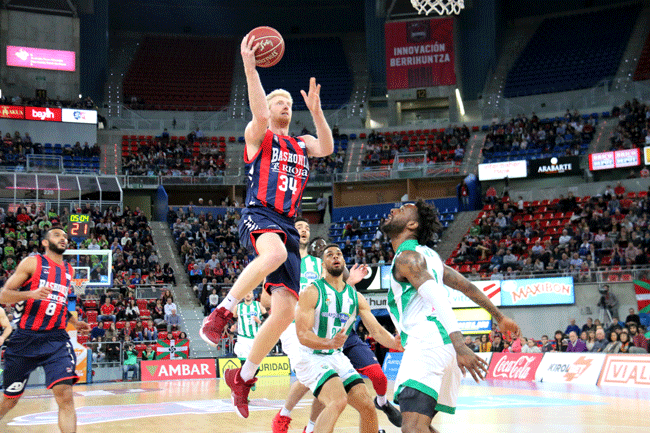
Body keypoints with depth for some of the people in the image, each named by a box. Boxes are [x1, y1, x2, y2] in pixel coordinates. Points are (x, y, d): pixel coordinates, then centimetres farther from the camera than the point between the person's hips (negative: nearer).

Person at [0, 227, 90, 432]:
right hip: (25, 338, -3)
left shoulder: (69, 270, 15)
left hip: (56, 340, 3)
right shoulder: (32, 263, -1)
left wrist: (74, 322, 16)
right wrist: (31, 293, -22)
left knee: (65, 396, -16)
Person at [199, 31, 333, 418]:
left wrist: (316, 110, -5)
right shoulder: (258, 136, 10)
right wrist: (249, 67, -23)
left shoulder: (301, 145, 26)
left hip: (288, 226, 6)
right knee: (275, 252, -43)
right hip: (259, 216, -6)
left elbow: (328, 147, 5)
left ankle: (243, 376, 13)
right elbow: (260, 115, -13)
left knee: (286, 311, -2)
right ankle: (222, 313, -29)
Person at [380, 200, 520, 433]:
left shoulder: (407, 257, -4)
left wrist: (459, 346, -30)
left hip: (426, 344, -10)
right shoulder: (426, 254, 24)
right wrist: (499, 316, 35)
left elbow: (438, 298, -19)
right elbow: (466, 285, 27)